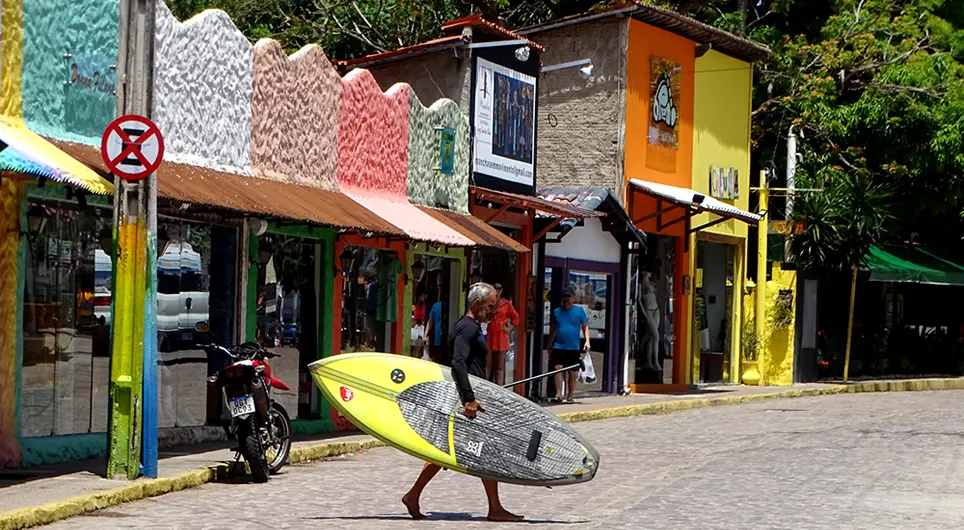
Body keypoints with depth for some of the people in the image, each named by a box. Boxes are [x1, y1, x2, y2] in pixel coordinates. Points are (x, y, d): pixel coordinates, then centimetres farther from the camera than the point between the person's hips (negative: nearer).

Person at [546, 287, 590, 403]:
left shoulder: (579, 311, 5)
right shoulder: (557, 311, 11)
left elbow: (585, 326, 3)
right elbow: (553, 328, 19)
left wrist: (587, 341, -10)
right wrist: (549, 345, 19)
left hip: (574, 348, -1)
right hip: (559, 347, 1)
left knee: (572, 373, 4)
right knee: (557, 368, -15)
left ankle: (569, 396, 14)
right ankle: (558, 395, -16)